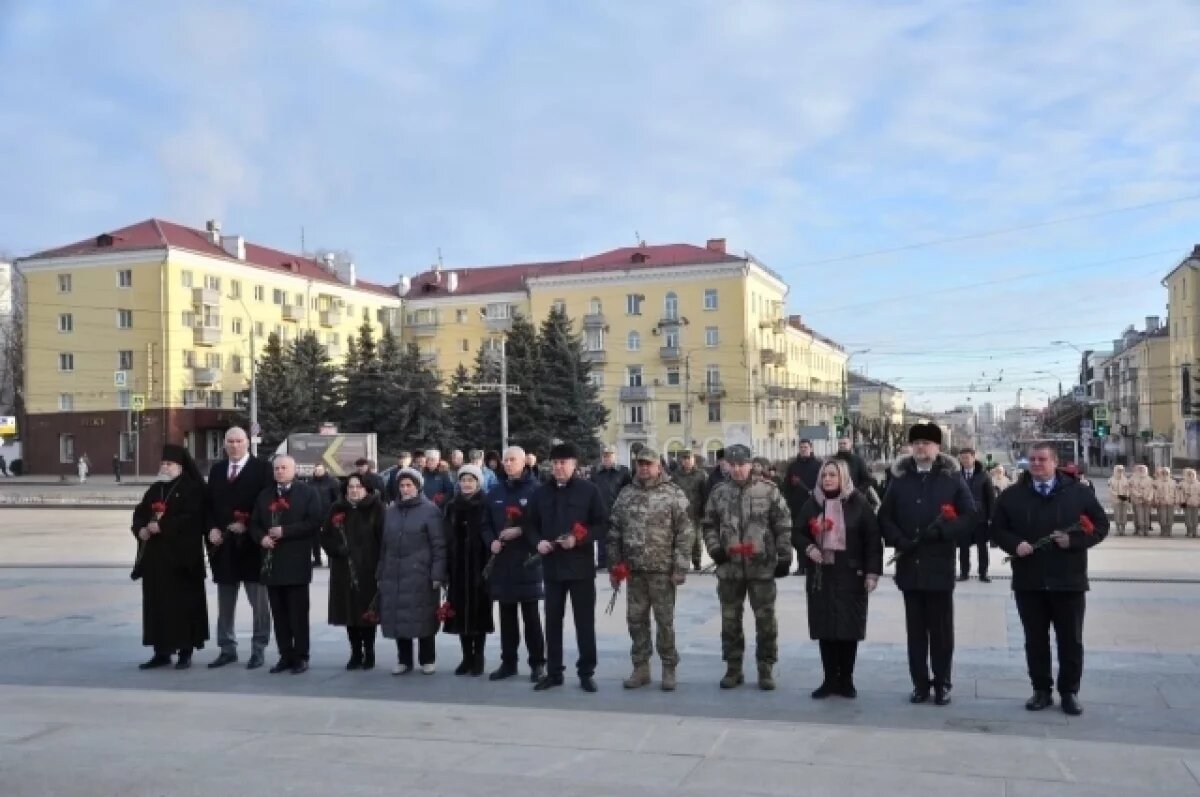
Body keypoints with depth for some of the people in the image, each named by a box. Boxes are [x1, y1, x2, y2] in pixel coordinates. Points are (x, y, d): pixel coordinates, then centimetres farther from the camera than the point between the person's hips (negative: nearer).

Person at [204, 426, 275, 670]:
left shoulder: (262, 468, -4)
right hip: (223, 545, 5)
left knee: (259, 602, 1)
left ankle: (258, 650, 9)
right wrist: (212, 529, -3)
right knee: (225, 602, 12)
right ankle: (227, 649, 22)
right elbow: (208, 503, 13)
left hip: (252, 545, -5)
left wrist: (248, 526, -16)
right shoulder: (216, 469, 13)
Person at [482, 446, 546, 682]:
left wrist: (520, 532, -16)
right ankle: (508, 662, 19)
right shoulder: (495, 493, 14)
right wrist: (492, 541, -1)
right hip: (502, 562, 5)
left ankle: (537, 663, 8)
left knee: (530, 615, 0)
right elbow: (486, 524, 18)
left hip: (527, 562, -5)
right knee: (507, 615, 11)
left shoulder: (536, 489, -4)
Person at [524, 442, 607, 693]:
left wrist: (579, 539, -19)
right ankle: (553, 672, 18)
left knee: (584, 621, 2)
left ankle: (586, 672, 11)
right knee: (553, 621, 8)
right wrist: (537, 541, -6)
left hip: (581, 566, -3)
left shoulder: (589, 490, -3)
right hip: (552, 566, 4)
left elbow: (603, 524, -5)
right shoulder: (542, 493, 9)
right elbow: (529, 524, 14)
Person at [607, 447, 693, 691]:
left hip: (663, 570, -4)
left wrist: (680, 568, -12)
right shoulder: (626, 494, 8)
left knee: (665, 621, 3)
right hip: (633, 570, 4)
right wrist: (613, 567, 7)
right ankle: (640, 667, 20)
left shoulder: (673, 494, -5)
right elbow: (614, 532, 11)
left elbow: (685, 533, -8)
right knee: (636, 620, 9)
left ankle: (669, 669, 15)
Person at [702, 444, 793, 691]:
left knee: (765, 620, 4)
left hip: (762, 567, -3)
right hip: (728, 568, 3)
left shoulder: (768, 490, -2)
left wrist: (784, 556, -4)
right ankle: (733, 668, 21)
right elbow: (709, 525, 13)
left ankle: (766, 669, 16)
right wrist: (714, 548, -2)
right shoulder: (718, 492, 7)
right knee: (730, 620, 10)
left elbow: (783, 525, -1)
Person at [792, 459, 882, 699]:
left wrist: (872, 572, -10)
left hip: (851, 576, -3)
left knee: (849, 628, 2)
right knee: (825, 628, 4)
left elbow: (872, 540, -4)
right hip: (821, 575, 3)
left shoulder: (858, 503, -4)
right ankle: (830, 679, 14)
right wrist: (808, 548, -11)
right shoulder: (812, 503, 5)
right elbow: (797, 533, 10)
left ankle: (846, 680, 15)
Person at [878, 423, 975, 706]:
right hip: (910, 566, 2)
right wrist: (899, 541, -9)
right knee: (915, 629, 8)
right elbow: (884, 517, 9)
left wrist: (940, 531, -18)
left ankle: (942, 684, 16)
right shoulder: (900, 480, 9)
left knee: (941, 630, 4)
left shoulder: (952, 479, 2)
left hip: (940, 567, -2)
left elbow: (970, 518, -4)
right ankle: (920, 684, 17)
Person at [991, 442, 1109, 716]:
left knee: (1070, 640, 6)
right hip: (1028, 582, 1)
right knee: (1035, 640, 8)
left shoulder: (1079, 493, 1)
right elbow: (998, 529, 8)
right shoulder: (1012, 496, 5)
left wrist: (1073, 540, -14)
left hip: (1068, 581, -1)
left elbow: (1100, 525, 1)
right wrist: (1015, 544, -12)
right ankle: (1041, 691, 19)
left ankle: (1069, 692, 18)